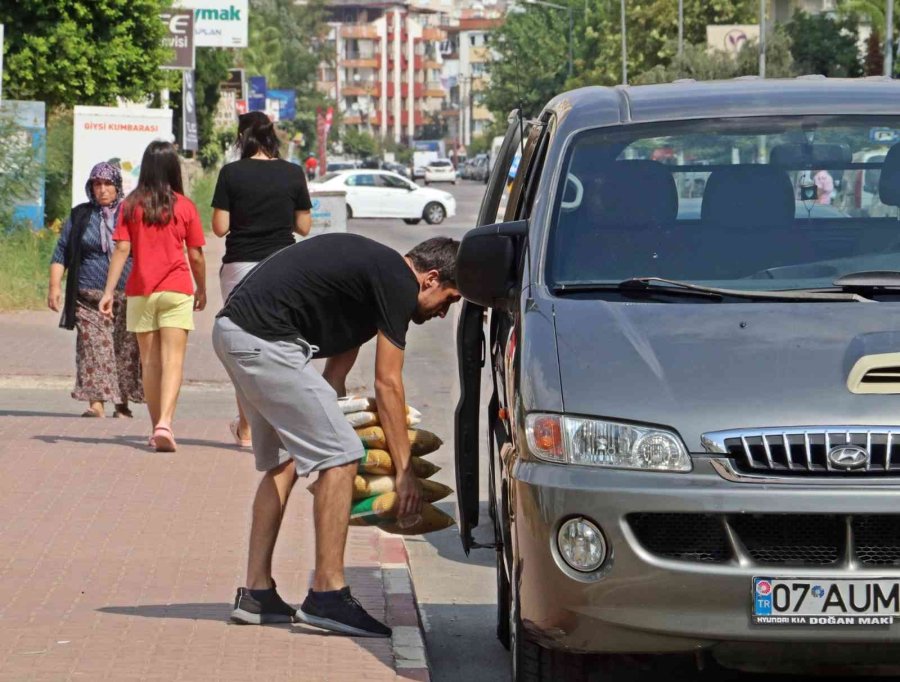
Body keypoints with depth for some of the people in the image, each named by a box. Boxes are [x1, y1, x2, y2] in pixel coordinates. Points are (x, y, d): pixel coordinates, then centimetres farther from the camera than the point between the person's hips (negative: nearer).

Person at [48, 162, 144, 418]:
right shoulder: (80, 216, 11)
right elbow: (61, 253, 10)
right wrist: (54, 285, -1)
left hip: (128, 295, 0)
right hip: (90, 296, 0)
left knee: (126, 349, -2)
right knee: (93, 347, -10)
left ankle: (123, 403, 6)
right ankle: (96, 401, -13)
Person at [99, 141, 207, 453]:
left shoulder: (131, 205, 0)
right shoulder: (185, 207, -2)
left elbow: (122, 250, -6)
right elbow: (195, 255, 1)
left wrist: (109, 291, -5)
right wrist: (201, 289, 16)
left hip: (140, 292, 2)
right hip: (176, 291, -2)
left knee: (149, 362, 11)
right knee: (173, 360, -6)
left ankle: (157, 428, 15)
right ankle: (165, 423, -24)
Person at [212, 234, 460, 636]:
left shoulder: (373, 268, 23)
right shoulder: (397, 283, -6)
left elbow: (336, 367, 24)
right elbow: (387, 384, -6)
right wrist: (405, 471, -1)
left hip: (233, 332, 10)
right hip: (263, 341, -10)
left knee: (284, 463, 19)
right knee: (340, 456, -6)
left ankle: (256, 594, 20)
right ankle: (327, 596, -5)